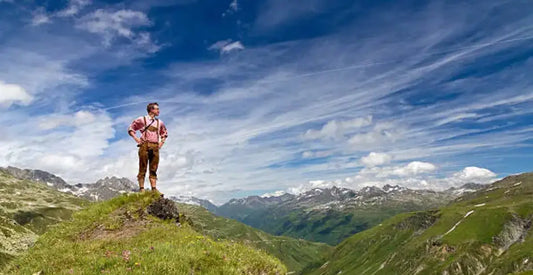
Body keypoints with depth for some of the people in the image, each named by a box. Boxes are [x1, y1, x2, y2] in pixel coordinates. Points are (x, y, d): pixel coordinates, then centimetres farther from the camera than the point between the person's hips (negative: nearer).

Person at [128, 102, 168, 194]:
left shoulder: (159, 122, 16)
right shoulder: (142, 119, 5)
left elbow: (165, 133, 30)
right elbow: (130, 129, 10)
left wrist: (162, 142, 14)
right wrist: (136, 139, -3)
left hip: (155, 147, 4)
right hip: (145, 146, -4)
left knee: (153, 169, 2)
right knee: (143, 168, -3)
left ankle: (154, 189, 1)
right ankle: (141, 189, -1)